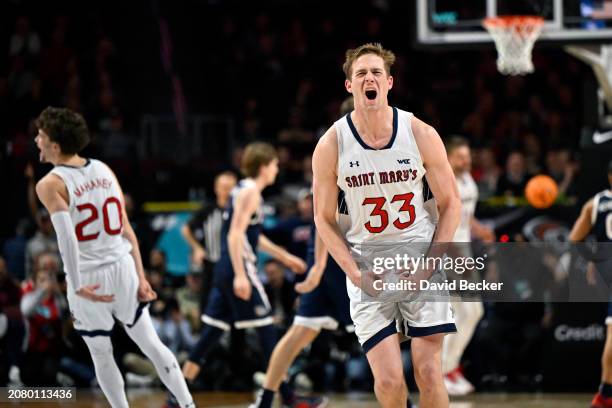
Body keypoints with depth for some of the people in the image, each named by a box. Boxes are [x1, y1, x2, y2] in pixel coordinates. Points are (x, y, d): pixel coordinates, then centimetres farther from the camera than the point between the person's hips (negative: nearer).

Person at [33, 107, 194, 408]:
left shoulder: (50, 185, -11)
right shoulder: (104, 171, 6)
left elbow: (66, 236, -23)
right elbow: (126, 230, 5)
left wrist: (77, 286, -23)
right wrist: (140, 277, 8)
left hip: (88, 277, -4)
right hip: (122, 268, 4)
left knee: (102, 356, 12)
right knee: (151, 344, 16)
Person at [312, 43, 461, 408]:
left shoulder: (421, 134, -5)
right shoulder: (332, 145, -6)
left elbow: (450, 203, 2)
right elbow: (325, 218, 3)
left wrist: (429, 265, -8)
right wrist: (356, 274, -9)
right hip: (368, 270, 0)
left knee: (428, 372, -5)